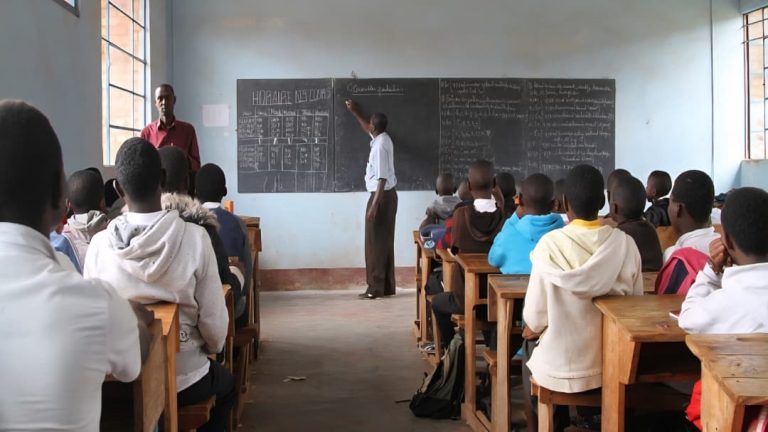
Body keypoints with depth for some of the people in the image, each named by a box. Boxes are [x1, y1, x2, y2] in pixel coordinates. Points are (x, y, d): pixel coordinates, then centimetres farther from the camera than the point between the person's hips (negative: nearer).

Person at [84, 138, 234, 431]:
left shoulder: (99, 245, -14)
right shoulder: (195, 237, -20)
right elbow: (214, 321, -15)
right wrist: (212, 349, 7)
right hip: (183, 379, -2)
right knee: (225, 383, 32)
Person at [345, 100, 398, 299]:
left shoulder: (380, 146, -19)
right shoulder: (383, 138, 9)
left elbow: (382, 179, -23)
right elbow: (368, 130, 33)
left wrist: (374, 205, -25)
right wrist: (355, 112, 42)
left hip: (382, 196, -10)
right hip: (388, 195, 10)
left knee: (375, 244, -4)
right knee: (385, 242, 11)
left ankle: (376, 288, -1)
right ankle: (387, 287, 15)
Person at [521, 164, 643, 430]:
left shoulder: (550, 243, -18)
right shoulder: (625, 244, -9)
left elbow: (534, 316, -15)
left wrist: (533, 328, 8)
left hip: (561, 368, -3)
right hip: (613, 363, 3)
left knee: (530, 345, 30)